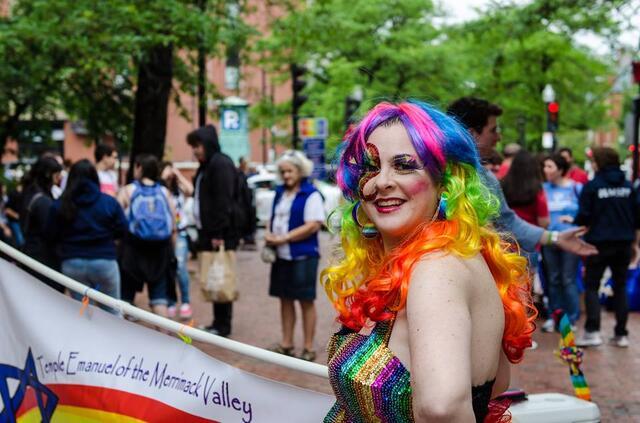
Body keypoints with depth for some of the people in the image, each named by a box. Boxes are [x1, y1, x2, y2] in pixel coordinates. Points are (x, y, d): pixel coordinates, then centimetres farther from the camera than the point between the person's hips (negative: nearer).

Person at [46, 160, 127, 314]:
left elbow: (51, 236, -2)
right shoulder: (109, 202, -7)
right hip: (104, 261, -1)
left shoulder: (60, 205, -6)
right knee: (112, 312, 14)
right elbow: (122, 230, -3)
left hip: (73, 264, 1)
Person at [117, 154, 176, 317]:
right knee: (159, 293, 5)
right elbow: (173, 227, 7)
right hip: (160, 249, 2)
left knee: (126, 293, 9)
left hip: (133, 248, -2)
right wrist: (171, 252, 16)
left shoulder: (127, 191, -2)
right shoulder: (164, 192, 6)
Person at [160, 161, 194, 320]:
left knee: (180, 267, -15)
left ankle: (185, 302, -6)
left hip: (180, 234, -1)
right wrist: (162, 179, -15)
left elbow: (190, 190, -17)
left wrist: (178, 174, -8)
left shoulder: (180, 189, 4)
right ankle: (170, 304, 12)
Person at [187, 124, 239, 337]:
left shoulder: (221, 164, -13)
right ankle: (218, 323, 18)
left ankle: (223, 325, 1)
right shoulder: (206, 166, 18)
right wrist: (203, 233, 15)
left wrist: (219, 234, -22)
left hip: (221, 234, -10)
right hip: (208, 232, 10)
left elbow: (224, 202, -19)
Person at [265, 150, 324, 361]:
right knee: (285, 299, 12)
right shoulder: (280, 193, 13)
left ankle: (308, 348, 6)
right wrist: (269, 234, -1)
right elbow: (273, 218, 22)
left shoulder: (310, 194, -10)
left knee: (306, 301, 0)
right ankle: (286, 344, 20)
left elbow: (313, 225, -18)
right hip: (281, 256, 7)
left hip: (303, 256, -7)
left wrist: (283, 238, -19)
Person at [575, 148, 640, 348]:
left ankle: (592, 331, -7)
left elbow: (583, 218, -8)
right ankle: (621, 334, 11)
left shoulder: (592, 186, -8)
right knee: (620, 287, 11)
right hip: (624, 243, 4)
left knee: (591, 286, 4)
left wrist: (574, 222, 13)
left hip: (599, 243, -4)